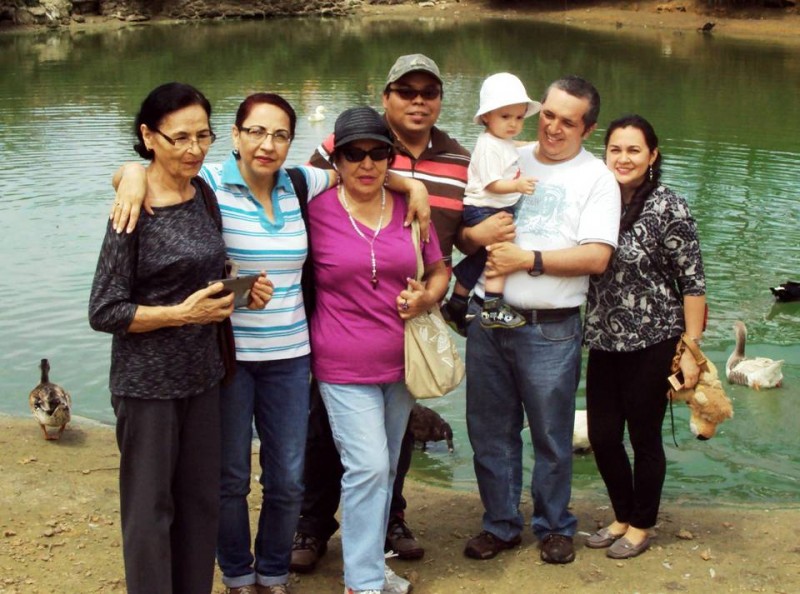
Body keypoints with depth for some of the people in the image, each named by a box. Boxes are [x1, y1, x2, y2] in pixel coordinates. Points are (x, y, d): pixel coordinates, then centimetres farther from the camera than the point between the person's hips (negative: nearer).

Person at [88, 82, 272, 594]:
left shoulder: (205, 194, 4)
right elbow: (104, 312, -14)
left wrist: (243, 291, -1)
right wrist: (183, 313, -20)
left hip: (203, 374, 7)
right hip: (148, 381, -6)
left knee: (202, 499, 14)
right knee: (151, 508, 5)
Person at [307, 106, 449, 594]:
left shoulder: (409, 208, 4)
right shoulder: (318, 210, -8)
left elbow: (440, 270, 12)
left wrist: (427, 297, -6)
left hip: (401, 361, 5)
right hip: (345, 366, -5)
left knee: (386, 468, 13)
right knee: (368, 467, -11)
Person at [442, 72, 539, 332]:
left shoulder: (504, 142, 12)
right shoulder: (489, 146, -19)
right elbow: (491, 184, -25)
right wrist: (517, 186, -38)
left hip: (500, 209, 11)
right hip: (483, 210, -11)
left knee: (479, 257, 17)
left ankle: (456, 306, 29)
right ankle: (493, 308, -21)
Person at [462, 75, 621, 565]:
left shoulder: (596, 178, -1)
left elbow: (597, 257, -12)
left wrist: (529, 260, -16)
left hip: (549, 329, -4)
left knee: (552, 437, 7)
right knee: (490, 432, 11)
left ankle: (554, 527, 26)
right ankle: (501, 524, 27)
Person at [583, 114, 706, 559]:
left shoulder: (668, 208, -11)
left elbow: (693, 283, -10)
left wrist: (691, 349, -12)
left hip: (651, 343, -5)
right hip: (604, 341, 5)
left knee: (644, 438, 8)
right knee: (602, 436, 10)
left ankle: (641, 526, 28)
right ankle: (622, 516, 33)